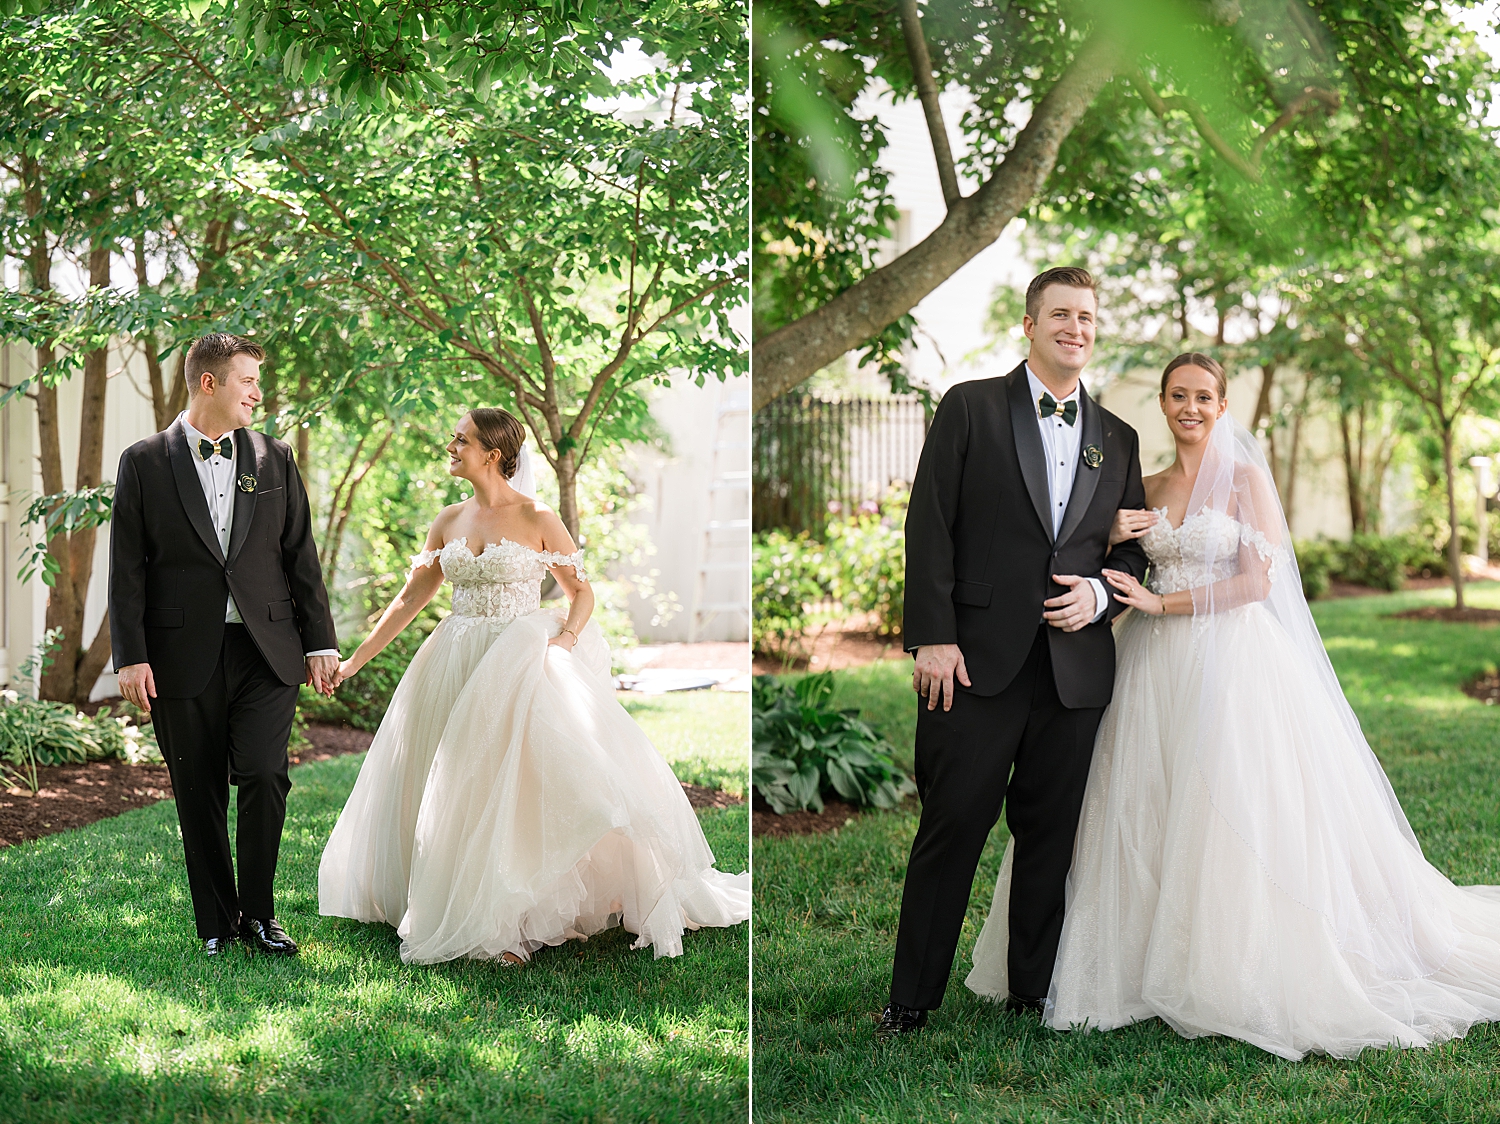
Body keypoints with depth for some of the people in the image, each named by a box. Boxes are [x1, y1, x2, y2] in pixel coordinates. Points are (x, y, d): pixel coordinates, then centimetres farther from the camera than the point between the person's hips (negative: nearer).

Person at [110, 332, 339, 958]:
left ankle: (258, 912, 9)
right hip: (184, 658, -1)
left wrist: (319, 644, 7)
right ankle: (218, 924, 18)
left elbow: (300, 557, 11)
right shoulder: (145, 462, 3)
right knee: (199, 795, 5)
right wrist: (131, 656, -6)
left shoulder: (274, 459, 11)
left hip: (267, 651, 1)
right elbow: (127, 567, 1)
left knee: (264, 776, -9)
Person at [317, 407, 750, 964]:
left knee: (522, 785, -10)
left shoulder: (537, 519, -6)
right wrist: (355, 660, 9)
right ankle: (476, 920, 17)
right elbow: (410, 599, 11)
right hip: (457, 667, 5)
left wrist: (564, 640, -20)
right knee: (461, 790, 7)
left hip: (522, 666, -5)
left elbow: (582, 591, -1)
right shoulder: (449, 521, 8)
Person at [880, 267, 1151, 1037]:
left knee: (1050, 837, 10)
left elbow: (1136, 547, 18)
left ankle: (1034, 996, 22)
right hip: (980, 659, -4)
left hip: (1076, 669, 4)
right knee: (952, 829, -1)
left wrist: (1101, 592, -4)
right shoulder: (971, 407, 2)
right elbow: (929, 525, -4)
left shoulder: (1117, 438, 15)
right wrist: (933, 637, -11)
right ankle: (911, 1002, 10)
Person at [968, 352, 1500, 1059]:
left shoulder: (1246, 479, -1)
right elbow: (1126, 581, 18)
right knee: (1145, 813, 2)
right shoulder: (1148, 490, 14)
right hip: (1155, 669, 5)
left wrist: (1162, 603, -12)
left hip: (1231, 661, -5)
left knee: (1231, 813, -8)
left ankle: (1235, 976, 1)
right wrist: (1113, 542, -3)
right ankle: (1157, 961, 12)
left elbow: (1258, 580, -10)